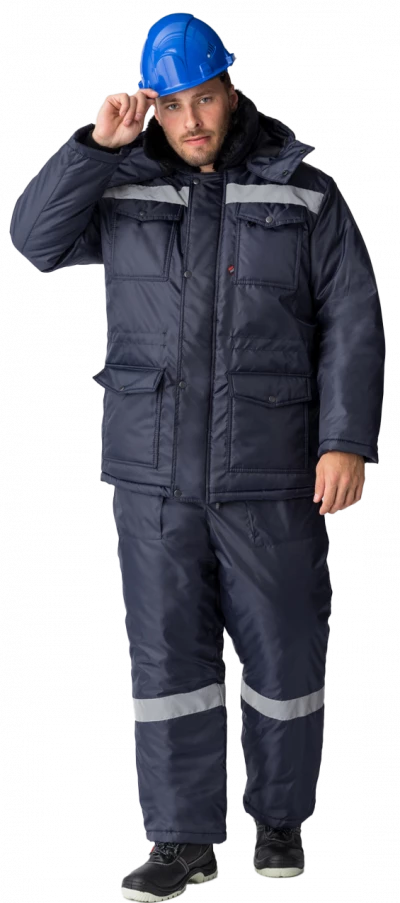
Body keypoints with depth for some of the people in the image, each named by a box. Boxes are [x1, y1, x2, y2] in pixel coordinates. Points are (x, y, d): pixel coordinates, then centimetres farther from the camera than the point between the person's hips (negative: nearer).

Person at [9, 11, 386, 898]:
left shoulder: (305, 194, 0)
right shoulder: (126, 189, 5)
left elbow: (351, 325, -3)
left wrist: (348, 442, -13)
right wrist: (98, 145, -16)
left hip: (270, 467, -1)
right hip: (157, 468, 1)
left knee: (284, 649, 7)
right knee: (168, 650, 1)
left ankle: (280, 819, 27)